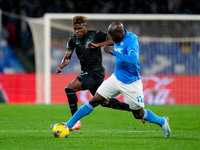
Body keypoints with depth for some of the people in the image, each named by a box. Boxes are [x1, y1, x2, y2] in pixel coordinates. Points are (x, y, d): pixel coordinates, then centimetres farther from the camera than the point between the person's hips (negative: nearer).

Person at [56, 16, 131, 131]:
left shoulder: (96, 35, -11)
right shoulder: (73, 39, 6)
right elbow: (68, 56, 3)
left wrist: (97, 45, -27)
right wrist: (62, 66, -19)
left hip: (96, 72, -8)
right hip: (87, 73, 8)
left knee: (69, 88, -21)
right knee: (104, 102, 17)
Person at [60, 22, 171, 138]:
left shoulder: (131, 40, -24)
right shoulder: (118, 40, -1)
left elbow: (133, 60, -39)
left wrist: (114, 52, -38)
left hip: (131, 83, -6)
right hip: (116, 78, 6)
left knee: (139, 114, 6)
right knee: (94, 101, -1)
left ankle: (162, 122, 32)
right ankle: (69, 125, 5)